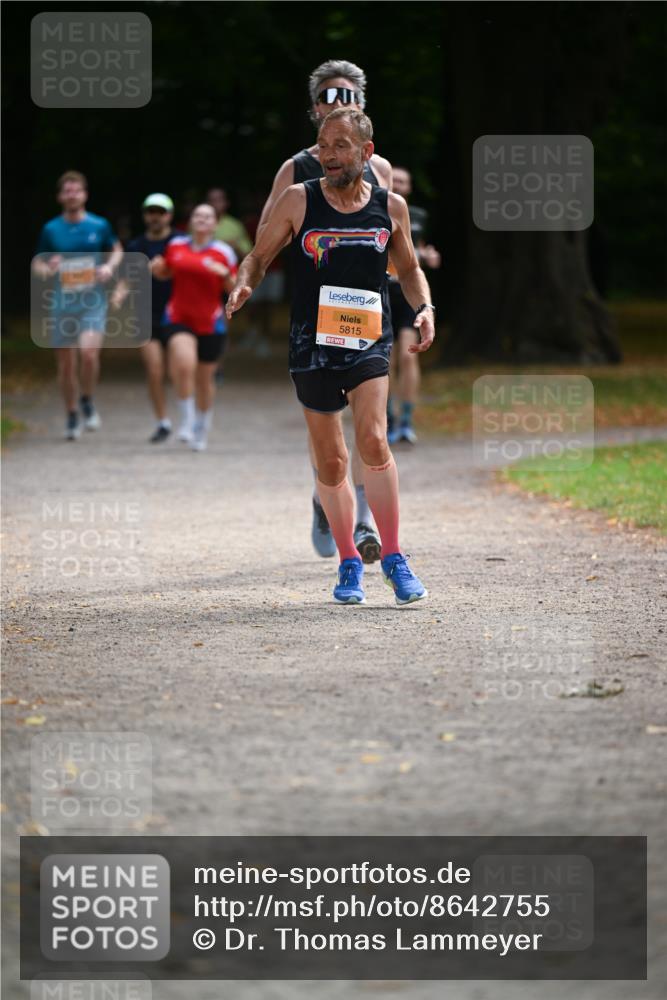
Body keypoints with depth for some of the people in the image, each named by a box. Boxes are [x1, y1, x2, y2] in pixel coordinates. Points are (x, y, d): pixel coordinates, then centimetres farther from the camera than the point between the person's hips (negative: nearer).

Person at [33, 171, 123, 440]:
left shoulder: (99, 226, 1)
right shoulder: (51, 230, 2)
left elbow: (117, 250, 17)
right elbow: (37, 265, 9)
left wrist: (110, 266, -4)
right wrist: (47, 269, -14)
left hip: (93, 302, -2)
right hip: (63, 304, 2)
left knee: (88, 351, -23)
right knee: (65, 364, 6)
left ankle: (87, 401, 2)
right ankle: (72, 416, 25)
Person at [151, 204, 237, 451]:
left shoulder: (223, 252, -2)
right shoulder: (175, 246, 5)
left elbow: (234, 289, 0)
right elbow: (166, 273, 20)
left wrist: (225, 275, -20)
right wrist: (157, 269, -2)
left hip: (211, 324, 0)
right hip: (179, 319, 0)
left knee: (205, 379, 11)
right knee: (184, 365, -25)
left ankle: (202, 430, 32)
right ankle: (187, 420, -8)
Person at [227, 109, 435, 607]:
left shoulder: (390, 207, 3)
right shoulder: (298, 200, -1)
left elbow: (409, 269, 19)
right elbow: (260, 256, 8)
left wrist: (425, 308, 1)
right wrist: (244, 284, -14)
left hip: (368, 341, 0)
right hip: (313, 342, 1)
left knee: (373, 441, -20)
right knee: (330, 461, 6)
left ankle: (393, 557, -11)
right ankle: (349, 562, 23)